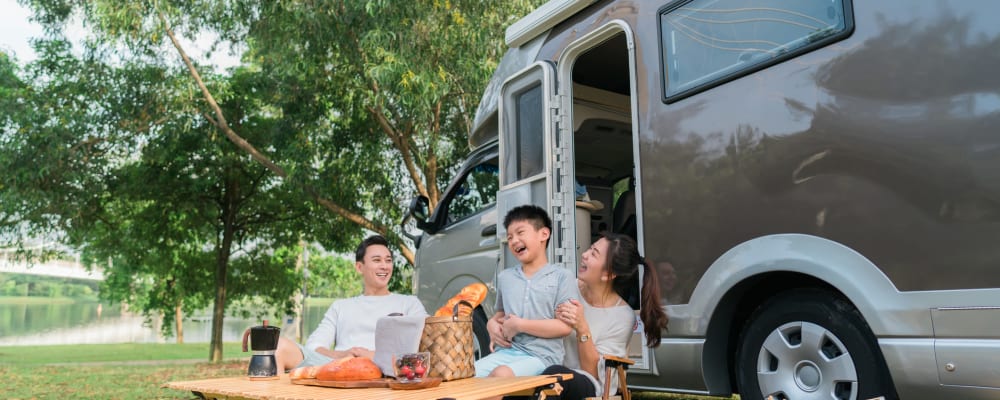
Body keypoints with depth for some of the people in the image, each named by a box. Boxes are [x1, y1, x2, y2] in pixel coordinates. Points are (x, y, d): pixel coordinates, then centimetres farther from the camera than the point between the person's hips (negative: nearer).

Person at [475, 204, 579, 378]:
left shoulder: (562, 276, 0)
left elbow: (564, 326, -8)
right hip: (506, 351, 5)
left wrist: (519, 325, -11)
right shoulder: (504, 277, 17)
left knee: (500, 374, -35)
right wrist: (492, 323, 5)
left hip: (540, 355, -5)